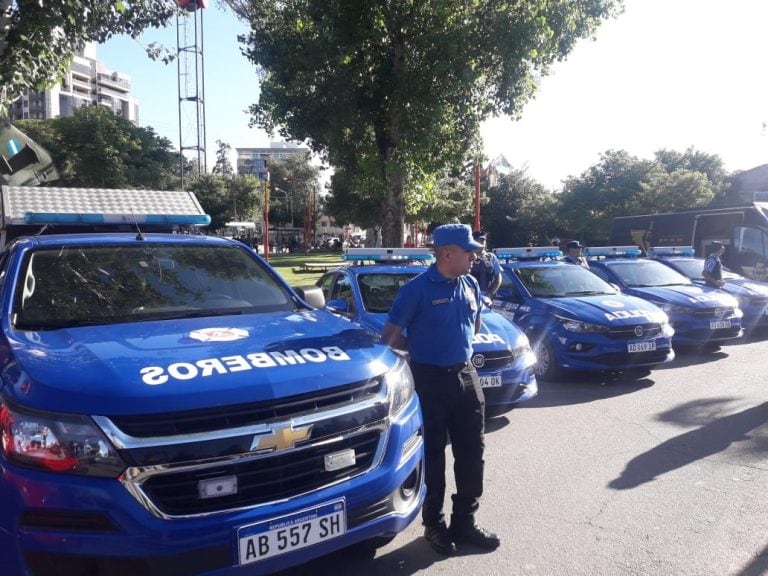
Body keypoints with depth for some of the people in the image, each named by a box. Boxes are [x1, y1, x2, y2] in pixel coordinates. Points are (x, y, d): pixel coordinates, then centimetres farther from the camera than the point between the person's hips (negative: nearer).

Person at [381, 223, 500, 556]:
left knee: (472, 453, 11)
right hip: (431, 380, -6)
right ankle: (434, 525, 24)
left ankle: (464, 523, 27)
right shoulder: (417, 289, -14)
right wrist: (422, 352, 2)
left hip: (465, 375, 6)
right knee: (432, 455, 7)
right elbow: (390, 337, -9)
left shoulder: (471, 285, 5)